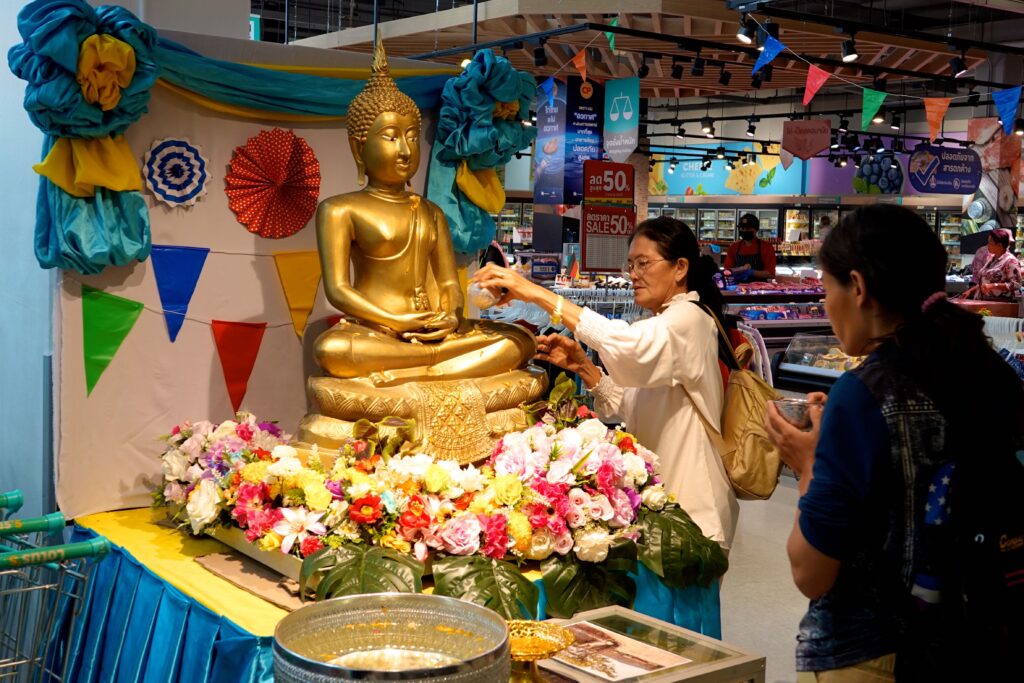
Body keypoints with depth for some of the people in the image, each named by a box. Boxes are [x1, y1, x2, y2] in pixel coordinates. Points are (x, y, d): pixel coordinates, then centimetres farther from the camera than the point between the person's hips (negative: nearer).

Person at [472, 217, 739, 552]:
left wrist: (538, 294, -37)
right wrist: (583, 367, -6)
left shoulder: (689, 319, -16)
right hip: (655, 496, 9)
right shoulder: (659, 325, 15)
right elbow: (627, 407, 10)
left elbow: (627, 345, -37)